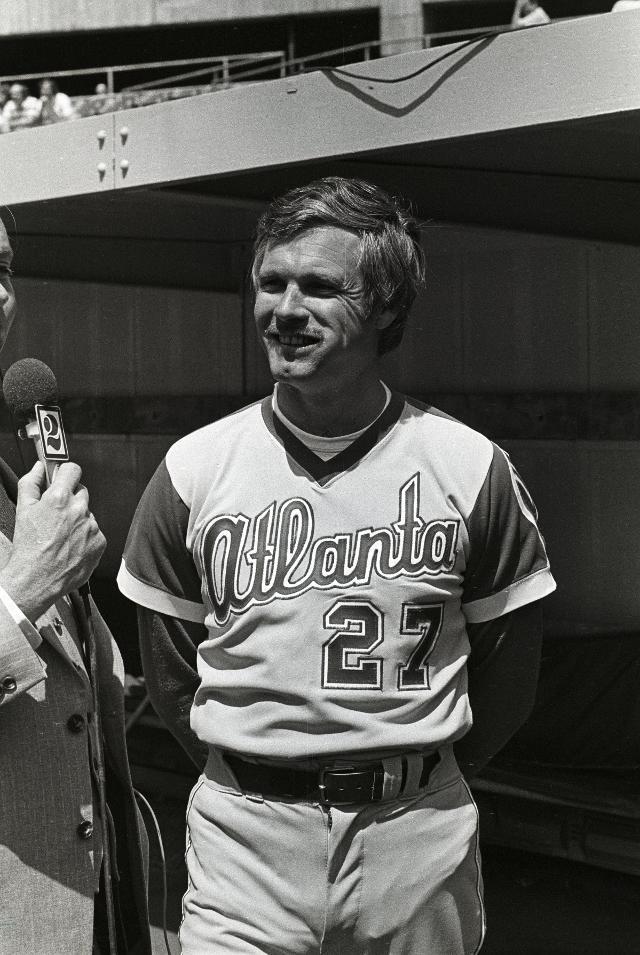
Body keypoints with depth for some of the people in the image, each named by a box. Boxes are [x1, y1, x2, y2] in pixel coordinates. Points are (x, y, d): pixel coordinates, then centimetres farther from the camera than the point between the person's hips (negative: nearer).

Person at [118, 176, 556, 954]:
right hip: (246, 833, 0)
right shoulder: (193, 469, -3)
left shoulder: (471, 468, -5)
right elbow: (169, 672, 5)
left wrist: (420, 778, 7)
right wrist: (251, 775, 5)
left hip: (419, 836, 0)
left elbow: (508, 666, 4)